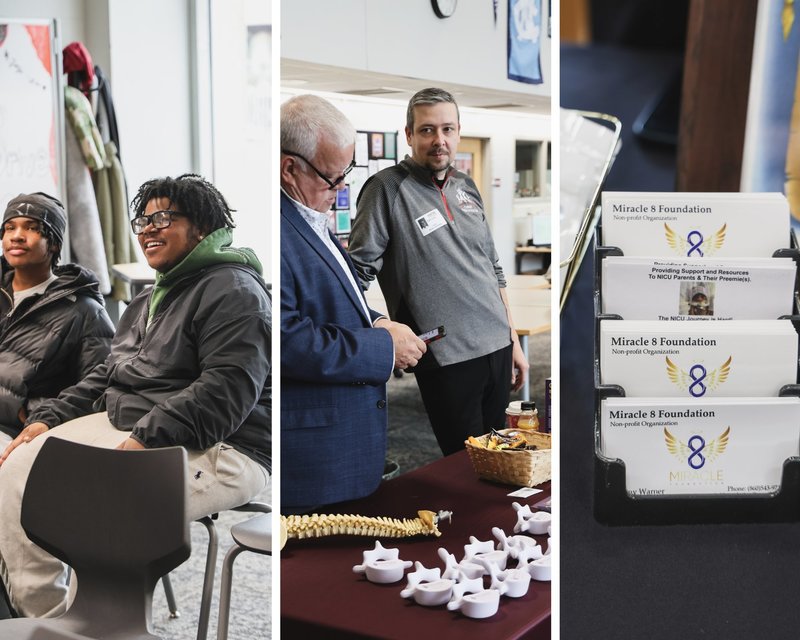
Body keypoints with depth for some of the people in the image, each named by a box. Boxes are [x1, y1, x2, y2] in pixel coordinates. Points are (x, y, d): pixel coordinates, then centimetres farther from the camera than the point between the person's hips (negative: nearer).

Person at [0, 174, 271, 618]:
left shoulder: (233, 290, -8)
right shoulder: (148, 301, 23)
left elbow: (228, 391, -20)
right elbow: (106, 377, 25)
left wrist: (144, 442, -26)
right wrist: (48, 418, 9)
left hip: (216, 448, -9)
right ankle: (42, 615, -3)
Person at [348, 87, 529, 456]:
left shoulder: (466, 187, 11)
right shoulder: (387, 189, -9)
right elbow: (358, 273, -11)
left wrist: (514, 342, 16)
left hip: (497, 347, 7)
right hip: (447, 359, -6)